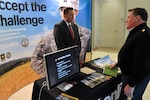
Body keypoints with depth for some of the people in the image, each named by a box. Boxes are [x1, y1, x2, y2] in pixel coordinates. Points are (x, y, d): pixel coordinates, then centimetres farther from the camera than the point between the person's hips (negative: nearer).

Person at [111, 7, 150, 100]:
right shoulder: (137, 32, 11)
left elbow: (141, 63, -30)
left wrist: (131, 84, -25)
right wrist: (118, 64, 21)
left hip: (137, 78, -10)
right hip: (130, 74, 10)